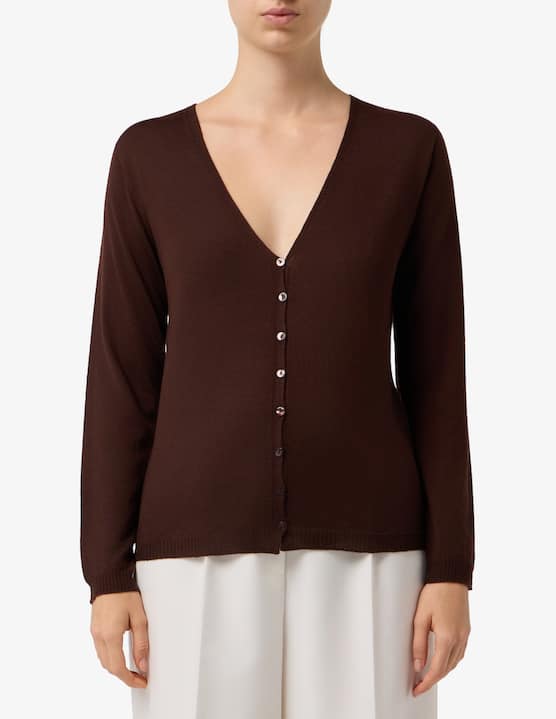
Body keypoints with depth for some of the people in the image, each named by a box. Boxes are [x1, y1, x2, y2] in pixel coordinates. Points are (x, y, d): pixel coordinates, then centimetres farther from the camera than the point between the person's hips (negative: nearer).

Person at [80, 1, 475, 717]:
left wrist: (450, 567, -4)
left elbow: (435, 371, 1)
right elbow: (121, 374, 2)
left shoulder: (409, 149, 2)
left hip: (362, 550, 0)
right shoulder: (149, 155, 3)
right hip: (202, 552, 0)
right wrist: (107, 571, -2)